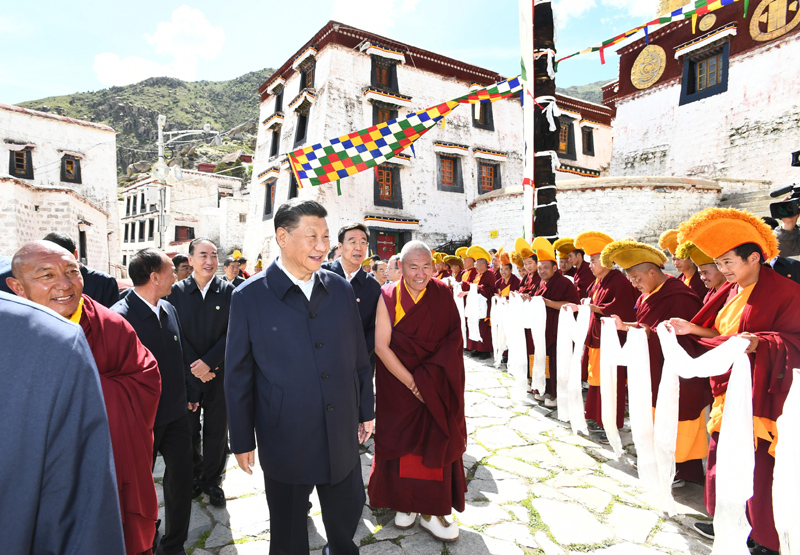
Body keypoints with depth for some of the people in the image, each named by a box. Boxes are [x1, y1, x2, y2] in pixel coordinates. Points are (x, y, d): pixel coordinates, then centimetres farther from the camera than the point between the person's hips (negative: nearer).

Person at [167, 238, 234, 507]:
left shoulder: (228, 291, -2)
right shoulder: (177, 291, 0)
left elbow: (232, 332, -6)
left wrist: (208, 362, -14)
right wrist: (194, 366, -10)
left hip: (219, 372, 0)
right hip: (188, 373, 1)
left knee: (217, 431, 9)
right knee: (189, 429, 13)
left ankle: (212, 480, 28)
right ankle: (194, 476, 33)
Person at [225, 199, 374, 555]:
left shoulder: (341, 290, -1)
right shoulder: (249, 297, -10)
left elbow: (359, 358, 6)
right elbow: (238, 376, -5)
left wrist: (365, 412, 10)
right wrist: (242, 441, -1)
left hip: (342, 437, 3)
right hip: (284, 441, -2)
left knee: (348, 513, 21)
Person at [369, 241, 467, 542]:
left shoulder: (442, 295, -4)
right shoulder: (388, 297, -8)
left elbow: (453, 339, -5)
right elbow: (381, 345, -12)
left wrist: (428, 378, -16)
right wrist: (412, 382, -16)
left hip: (438, 388, 1)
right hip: (398, 385, -1)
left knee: (434, 443, 6)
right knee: (403, 441, 8)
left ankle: (430, 510, 22)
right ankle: (405, 503, 29)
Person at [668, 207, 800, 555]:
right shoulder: (731, 291, 11)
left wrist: (758, 343, -33)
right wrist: (693, 329, 3)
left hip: (759, 396, -7)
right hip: (728, 390, 8)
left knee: (757, 466, 0)